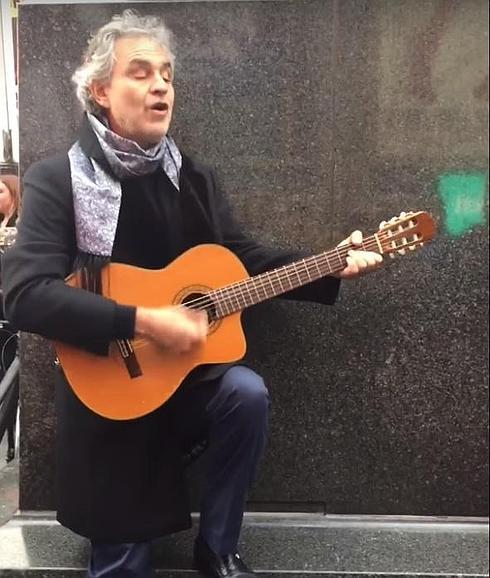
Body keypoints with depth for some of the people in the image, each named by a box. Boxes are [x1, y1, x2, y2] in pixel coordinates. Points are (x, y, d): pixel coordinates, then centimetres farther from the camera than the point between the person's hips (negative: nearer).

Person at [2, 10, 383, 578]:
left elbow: (244, 259, 6)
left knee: (248, 393, -26)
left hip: (189, 375, 4)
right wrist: (142, 322, -29)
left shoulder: (193, 178, 4)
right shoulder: (57, 180, -12)